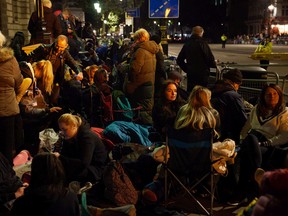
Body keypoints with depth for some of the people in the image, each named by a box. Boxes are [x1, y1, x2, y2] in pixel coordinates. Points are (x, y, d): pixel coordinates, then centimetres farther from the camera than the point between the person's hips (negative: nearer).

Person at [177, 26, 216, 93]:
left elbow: (179, 60, 13)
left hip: (190, 73, 6)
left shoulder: (187, 43, 9)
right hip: (202, 73, -6)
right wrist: (214, 66, 6)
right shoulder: (202, 43, -10)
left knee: (190, 92, 12)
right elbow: (210, 58, -13)